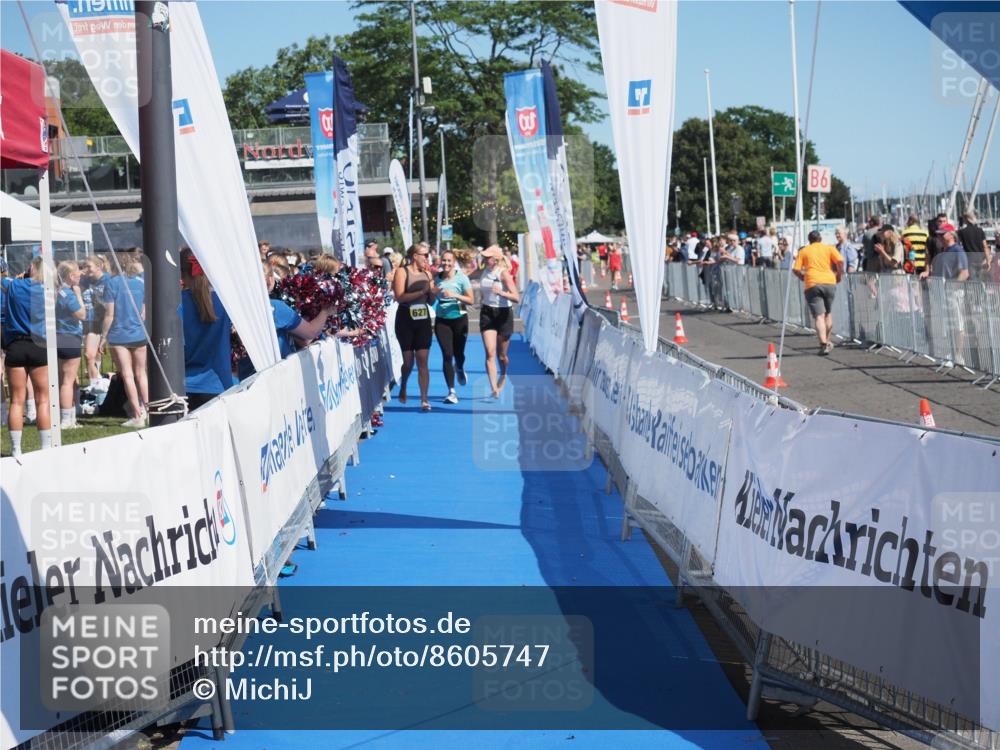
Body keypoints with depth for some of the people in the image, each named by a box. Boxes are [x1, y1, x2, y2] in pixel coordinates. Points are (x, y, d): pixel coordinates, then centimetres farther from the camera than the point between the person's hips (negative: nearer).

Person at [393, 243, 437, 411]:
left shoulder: (427, 274, 8)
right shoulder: (402, 272, -6)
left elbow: (431, 301, 13)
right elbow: (399, 297, -18)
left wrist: (433, 293, -9)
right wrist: (422, 291, -25)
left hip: (423, 320, 3)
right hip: (406, 320, -3)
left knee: (422, 361, -3)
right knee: (408, 360, 6)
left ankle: (424, 399, -4)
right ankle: (403, 388, 35)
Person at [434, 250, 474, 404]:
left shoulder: (462, 278, -6)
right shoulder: (437, 278, 2)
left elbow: (471, 300, -10)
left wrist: (455, 295, -22)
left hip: (459, 319, -1)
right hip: (442, 320, 1)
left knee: (458, 353, 7)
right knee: (447, 355, -8)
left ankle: (459, 369, 47)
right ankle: (451, 392, -5)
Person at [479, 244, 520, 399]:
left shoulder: (503, 273, -14)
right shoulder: (485, 272, 2)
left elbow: (516, 298, -22)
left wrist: (501, 293, -36)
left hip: (503, 314, -4)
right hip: (487, 313, 4)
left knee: (501, 355, 10)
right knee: (490, 353, -11)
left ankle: (503, 376, 42)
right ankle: (494, 388, -15)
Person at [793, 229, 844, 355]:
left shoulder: (803, 251, 12)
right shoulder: (829, 248, 11)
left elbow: (796, 269, 4)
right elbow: (840, 261, -5)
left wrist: (803, 277, 21)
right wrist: (839, 274, 10)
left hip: (812, 284, -1)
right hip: (829, 282, 2)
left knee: (819, 316, -6)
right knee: (828, 313, 21)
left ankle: (824, 344, -20)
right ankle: (827, 341, 27)